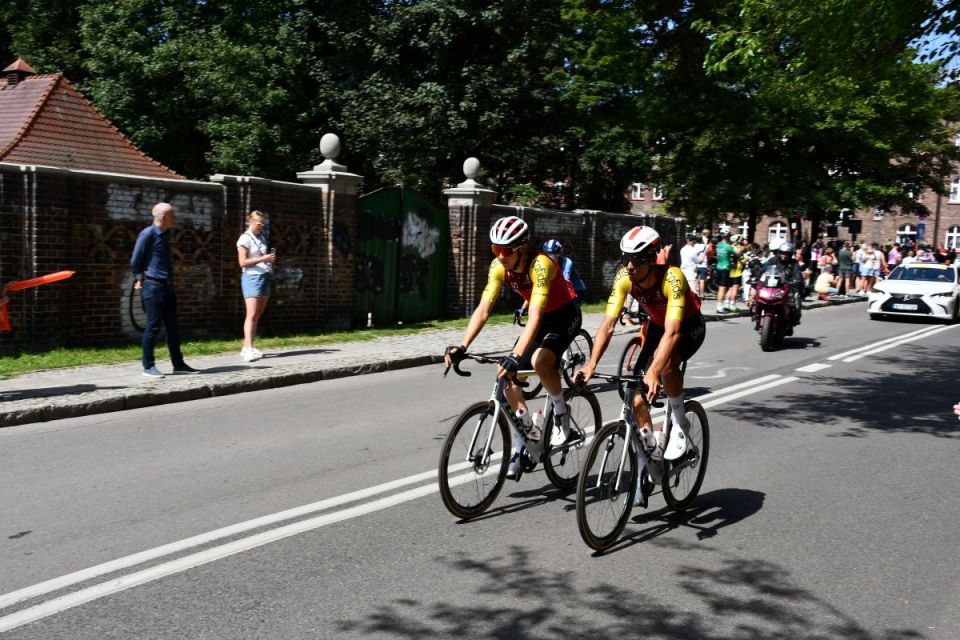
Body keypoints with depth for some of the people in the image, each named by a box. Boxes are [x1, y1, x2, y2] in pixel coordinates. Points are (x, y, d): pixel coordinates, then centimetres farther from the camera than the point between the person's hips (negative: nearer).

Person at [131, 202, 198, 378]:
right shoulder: (147, 234, -12)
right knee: (153, 327, -5)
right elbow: (135, 260, -9)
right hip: (153, 286, -8)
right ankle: (148, 366, 4)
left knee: (173, 326, 9)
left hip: (167, 285, 8)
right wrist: (139, 279, -1)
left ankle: (178, 364, 15)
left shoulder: (165, 234, 14)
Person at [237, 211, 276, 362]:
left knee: (257, 315, 6)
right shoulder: (245, 239, -6)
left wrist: (270, 259, 6)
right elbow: (243, 262, -12)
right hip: (252, 277, -8)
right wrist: (263, 259, -18)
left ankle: (246, 348, 10)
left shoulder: (262, 238, 15)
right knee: (251, 315, -15)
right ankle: (249, 350, -21)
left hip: (265, 276, 8)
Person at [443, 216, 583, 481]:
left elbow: (534, 317, -41)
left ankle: (562, 416, -7)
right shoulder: (499, 266, -14)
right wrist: (461, 346, -29)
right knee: (509, 379, -5)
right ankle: (522, 449, 7)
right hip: (542, 318, 7)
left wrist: (515, 356, -51)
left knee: (540, 361, -35)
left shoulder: (540, 264, -33)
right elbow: (483, 309, -18)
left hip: (565, 315, -7)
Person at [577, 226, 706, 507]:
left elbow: (673, 331, -46)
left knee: (665, 359, -39)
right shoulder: (624, 278, -22)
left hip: (690, 326, -5)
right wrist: (591, 364, -41)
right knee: (638, 400, -7)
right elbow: (608, 323, -27)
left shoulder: (672, 278, -36)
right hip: (657, 326, 5)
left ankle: (680, 426, -13)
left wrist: (653, 372, -58)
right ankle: (643, 474, 5)